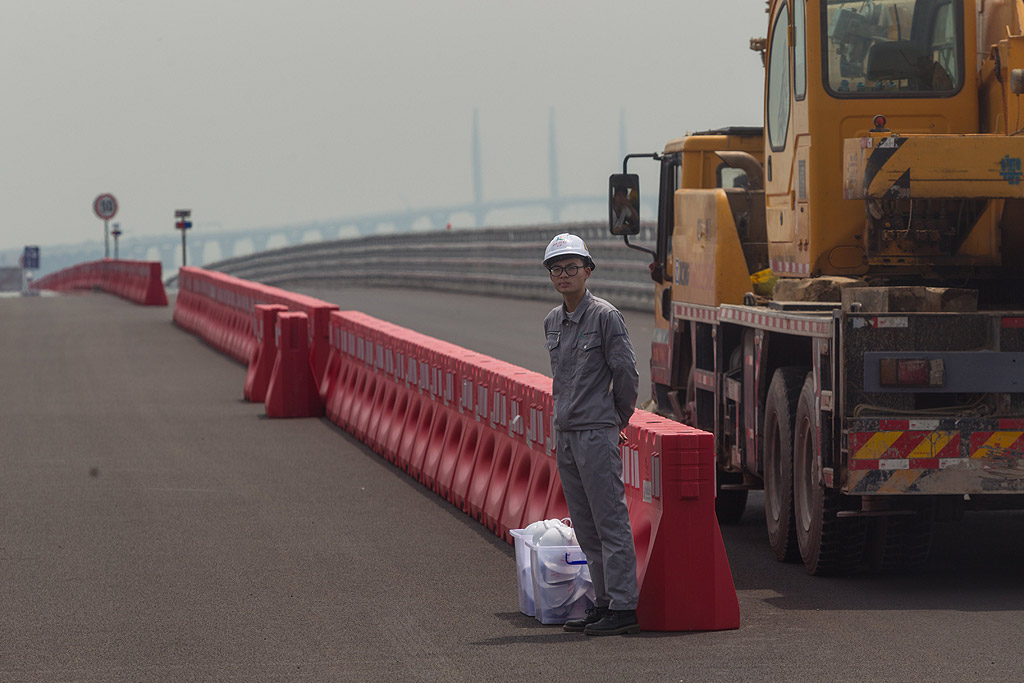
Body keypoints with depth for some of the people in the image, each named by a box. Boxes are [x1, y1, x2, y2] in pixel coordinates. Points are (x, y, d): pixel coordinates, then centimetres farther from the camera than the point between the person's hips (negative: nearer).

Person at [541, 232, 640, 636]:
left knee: (610, 521, -8)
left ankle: (623, 607, -8)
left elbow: (626, 371, -8)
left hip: (597, 432, -8)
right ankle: (604, 601, 16)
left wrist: (618, 417, 2)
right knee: (585, 527, 11)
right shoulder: (553, 322, 13)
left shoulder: (604, 316, -9)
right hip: (565, 433, 8)